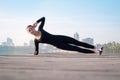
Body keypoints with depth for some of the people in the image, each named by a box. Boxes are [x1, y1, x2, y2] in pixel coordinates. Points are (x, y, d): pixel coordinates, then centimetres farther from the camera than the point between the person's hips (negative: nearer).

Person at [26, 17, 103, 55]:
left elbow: (43, 18, 8)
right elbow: (36, 52, 4)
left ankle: (96, 48, 10)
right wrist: (35, 52, -19)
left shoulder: (40, 29, 0)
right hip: (58, 45, -1)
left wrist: (37, 22, -7)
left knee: (78, 43, -1)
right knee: (77, 49, -6)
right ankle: (95, 52, 2)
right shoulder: (36, 41, -2)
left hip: (59, 38, 1)